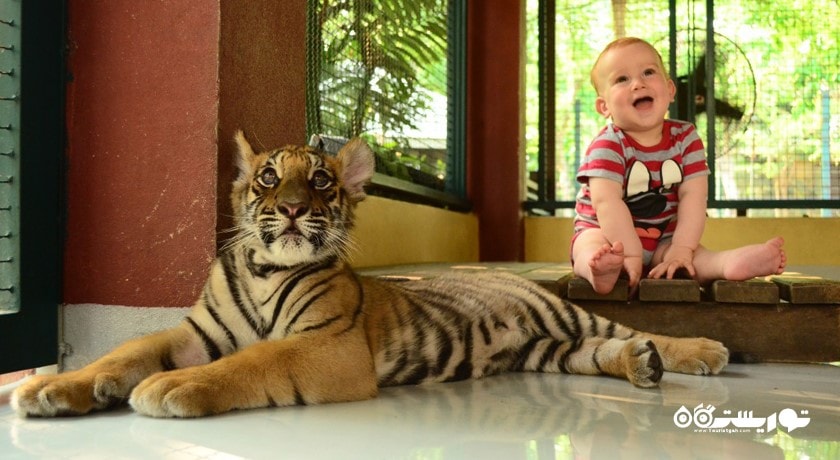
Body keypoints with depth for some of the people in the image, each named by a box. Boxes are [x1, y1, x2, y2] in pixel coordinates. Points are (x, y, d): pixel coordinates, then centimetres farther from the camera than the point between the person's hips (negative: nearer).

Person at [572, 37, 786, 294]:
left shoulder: (685, 138, -3)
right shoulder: (607, 145, -16)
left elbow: (693, 196, -11)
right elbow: (607, 203, -27)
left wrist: (681, 250, -24)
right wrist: (630, 256, -36)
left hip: (661, 241, 5)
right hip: (606, 235, -4)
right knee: (592, 244, -34)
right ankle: (603, 268, -62)